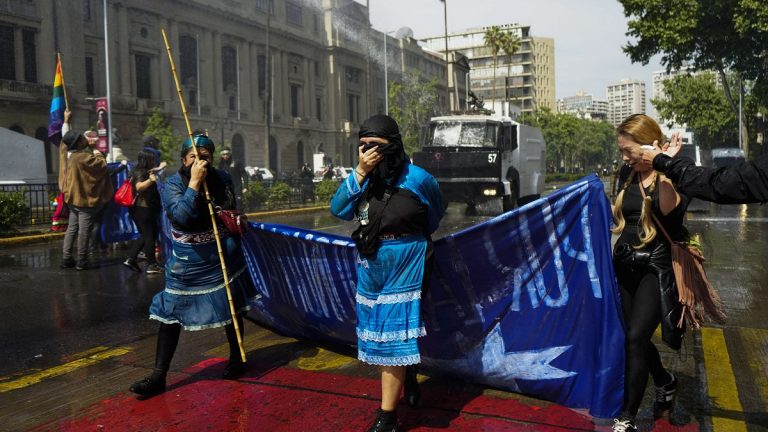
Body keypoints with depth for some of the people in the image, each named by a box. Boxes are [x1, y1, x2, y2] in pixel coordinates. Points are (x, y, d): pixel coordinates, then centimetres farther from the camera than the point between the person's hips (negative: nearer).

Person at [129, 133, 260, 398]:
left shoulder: (222, 179, 0)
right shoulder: (172, 184, -9)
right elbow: (181, 216, -27)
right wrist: (194, 183, -26)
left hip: (223, 256, 2)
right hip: (188, 262, -2)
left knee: (232, 307, 13)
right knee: (171, 315, -2)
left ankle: (236, 359, 34)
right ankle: (158, 376, 6)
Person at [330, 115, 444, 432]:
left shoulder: (416, 179, -12)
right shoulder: (365, 178, 0)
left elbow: (434, 217, 6)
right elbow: (338, 209, -12)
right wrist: (360, 172, -22)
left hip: (402, 269, -6)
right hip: (369, 269, 6)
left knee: (391, 336, -4)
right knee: (380, 332, 19)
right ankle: (409, 377, 46)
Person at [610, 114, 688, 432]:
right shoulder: (627, 174, 7)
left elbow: (670, 212, -27)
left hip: (656, 267, -6)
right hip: (624, 264, 6)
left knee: (636, 337, -14)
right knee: (634, 336, 12)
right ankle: (665, 382, 41)